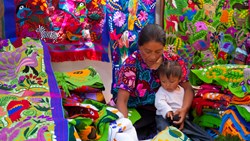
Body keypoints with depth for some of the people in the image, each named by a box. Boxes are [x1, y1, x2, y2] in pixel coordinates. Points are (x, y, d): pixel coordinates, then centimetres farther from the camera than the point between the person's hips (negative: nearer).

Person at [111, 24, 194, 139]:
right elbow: (122, 100, -19)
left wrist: (184, 109, -22)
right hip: (139, 113, -2)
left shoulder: (173, 60, -3)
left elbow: (187, 88, 0)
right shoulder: (131, 64, -14)